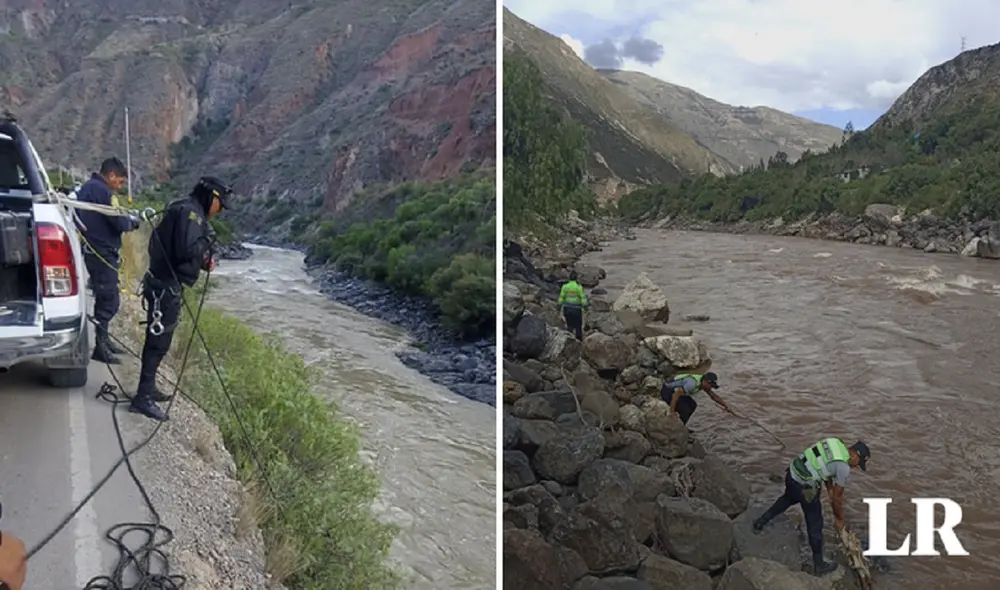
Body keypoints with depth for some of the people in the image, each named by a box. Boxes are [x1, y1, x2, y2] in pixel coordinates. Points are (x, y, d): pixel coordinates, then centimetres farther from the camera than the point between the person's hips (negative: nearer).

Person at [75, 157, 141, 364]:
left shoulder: (86, 188, 16)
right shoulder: (102, 191, -15)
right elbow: (119, 223, -18)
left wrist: (125, 218, 8)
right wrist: (132, 221, 1)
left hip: (92, 250, 10)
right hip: (102, 253, -10)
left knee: (105, 298, 18)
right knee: (109, 300, -6)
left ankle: (103, 341, 25)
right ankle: (100, 347, -3)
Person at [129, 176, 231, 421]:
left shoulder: (185, 209, 17)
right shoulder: (190, 211, -14)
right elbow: (186, 249, -27)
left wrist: (203, 261, 8)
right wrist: (206, 244, -9)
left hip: (165, 283, 11)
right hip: (166, 285, -11)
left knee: (157, 338, 18)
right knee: (159, 340, -7)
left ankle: (148, 388, 29)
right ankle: (143, 398, -2)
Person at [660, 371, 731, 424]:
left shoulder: (703, 382, 0)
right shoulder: (693, 383, -30)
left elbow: (713, 395, 11)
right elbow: (676, 394, -33)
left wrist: (726, 406, 8)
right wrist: (671, 411, -29)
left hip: (674, 390, 10)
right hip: (667, 392, -10)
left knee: (692, 405, 12)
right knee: (685, 410, -16)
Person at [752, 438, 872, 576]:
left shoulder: (836, 443, 7)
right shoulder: (844, 468, -15)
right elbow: (837, 497, -4)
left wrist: (830, 491, 22)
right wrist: (839, 519, 12)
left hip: (792, 474, 8)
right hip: (804, 487, -8)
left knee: (788, 498, 39)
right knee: (815, 525, 10)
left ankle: (762, 521, 42)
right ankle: (819, 565, 25)